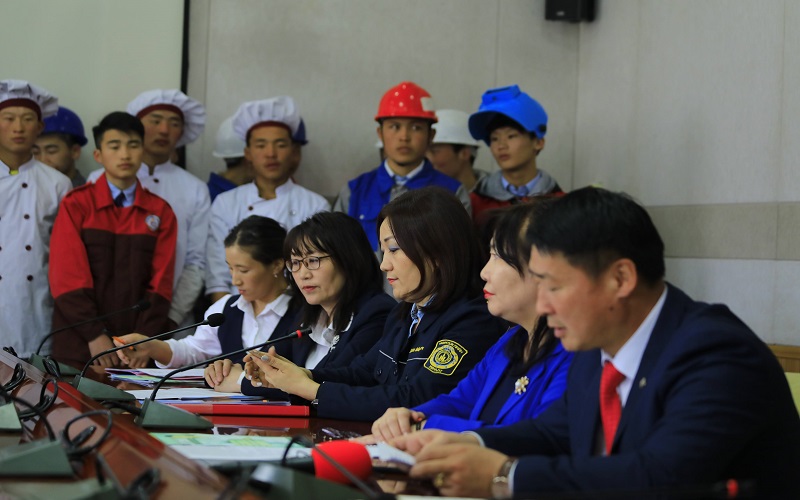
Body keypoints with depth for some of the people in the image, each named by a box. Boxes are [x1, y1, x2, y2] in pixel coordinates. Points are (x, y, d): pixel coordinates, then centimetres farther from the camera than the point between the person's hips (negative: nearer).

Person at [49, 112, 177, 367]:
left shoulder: (160, 212, 7)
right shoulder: (76, 205, 1)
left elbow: (160, 282, 2)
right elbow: (67, 277, -6)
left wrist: (143, 340, -10)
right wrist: (94, 335, -14)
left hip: (139, 346, 2)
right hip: (80, 344, -2)